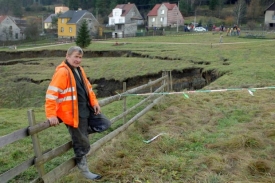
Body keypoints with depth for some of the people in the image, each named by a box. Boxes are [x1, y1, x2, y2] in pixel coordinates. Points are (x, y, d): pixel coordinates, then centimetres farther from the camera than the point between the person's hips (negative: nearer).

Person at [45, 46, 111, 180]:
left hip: (87, 110, 9)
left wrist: (94, 102, 12)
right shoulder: (62, 72, -19)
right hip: (74, 114, -9)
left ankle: (80, 133, 21)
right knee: (82, 144, 3)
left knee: (105, 124, 14)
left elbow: (87, 87, 20)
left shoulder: (79, 69, 10)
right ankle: (84, 171, 22)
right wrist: (51, 115, -27)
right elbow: (52, 93, -25)